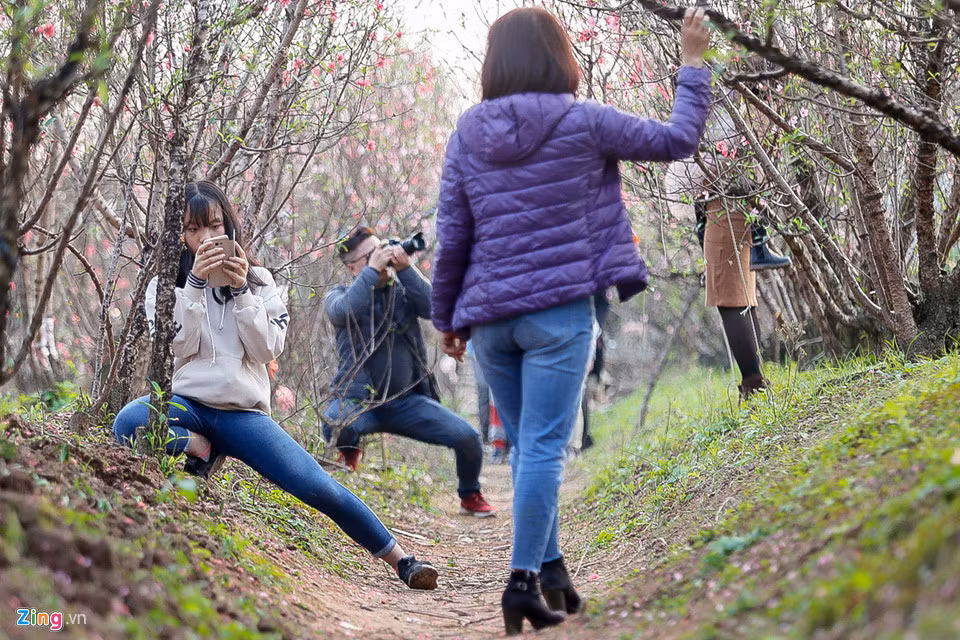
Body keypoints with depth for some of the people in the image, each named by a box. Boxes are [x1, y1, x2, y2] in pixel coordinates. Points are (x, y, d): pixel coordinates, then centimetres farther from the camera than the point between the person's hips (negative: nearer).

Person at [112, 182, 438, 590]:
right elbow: (177, 349, -7)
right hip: (187, 403, 0)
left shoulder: (257, 280, 11)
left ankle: (400, 559, -5)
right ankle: (201, 450, -7)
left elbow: (268, 349, -1)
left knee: (318, 487, -16)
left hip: (243, 412, 0)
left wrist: (241, 290, -11)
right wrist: (196, 283, -14)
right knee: (128, 423, -35)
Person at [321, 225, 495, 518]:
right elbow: (344, 311, -24)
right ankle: (350, 452, 2)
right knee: (335, 425, -37)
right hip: (358, 399, -3)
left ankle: (470, 496, 17)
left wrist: (405, 268, -16)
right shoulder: (339, 295, 2)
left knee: (467, 437, -14)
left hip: (408, 399, 3)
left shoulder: (403, 288, 9)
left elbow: (436, 308, -11)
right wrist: (373, 270, -19)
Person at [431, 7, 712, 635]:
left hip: (490, 315, 4)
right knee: (544, 449, -4)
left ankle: (552, 569, 20)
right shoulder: (584, 122, -5)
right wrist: (694, 63, 16)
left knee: (526, 447, 15)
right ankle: (524, 580, -6)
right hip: (560, 309, -4)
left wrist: (448, 316, 14)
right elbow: (678, 140, 4)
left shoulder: (467, 132, 4)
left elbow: (451, 236, 4)